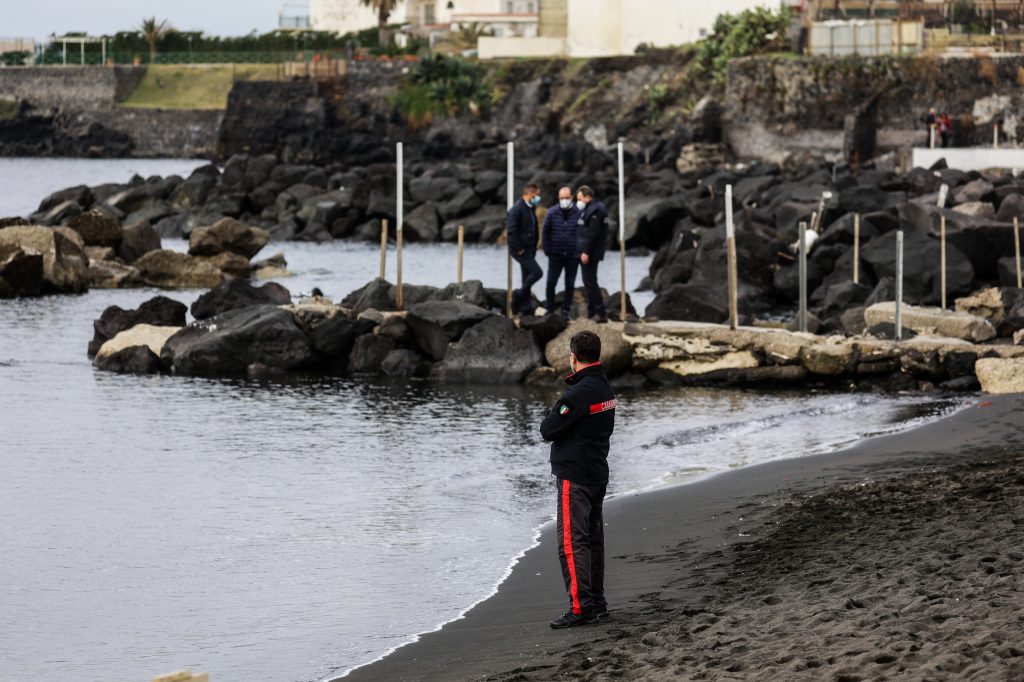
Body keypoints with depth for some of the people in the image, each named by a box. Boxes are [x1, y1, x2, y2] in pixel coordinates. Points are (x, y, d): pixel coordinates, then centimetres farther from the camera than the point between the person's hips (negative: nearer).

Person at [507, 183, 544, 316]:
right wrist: (519, 249, -19)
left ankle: (526, 309, 12)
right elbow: (512, 230, -21)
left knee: (527, 277, 9)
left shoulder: (531, 209, 14)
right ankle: (519, 295, -3)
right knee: (536, 272, -16)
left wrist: (533, 248, 14)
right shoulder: (517, 209, -15)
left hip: (529, 249, 9)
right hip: (520, 249, -9)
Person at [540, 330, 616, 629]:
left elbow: (548, 429, -19)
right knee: (593, 539, 16)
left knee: (571, 542, -9)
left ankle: (581, 607, -13)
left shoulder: (579, 393, -20)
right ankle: (597, 603, 22)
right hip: (598, 472, 10)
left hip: (574, 476, -10)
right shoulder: (605, 388, 10)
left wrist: (548, 421, 4)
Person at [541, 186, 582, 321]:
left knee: (570, 284, 5)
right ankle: (550, 309, 8)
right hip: (555, 254, 0)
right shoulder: (552, 212, -3)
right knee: (551, 282, -5)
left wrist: (580, 252, -5)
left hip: (572, 256, 0)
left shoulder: (579, 213, -6)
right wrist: (547, 250, 0)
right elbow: (545, 232, 4)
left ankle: (566, 310, 14)